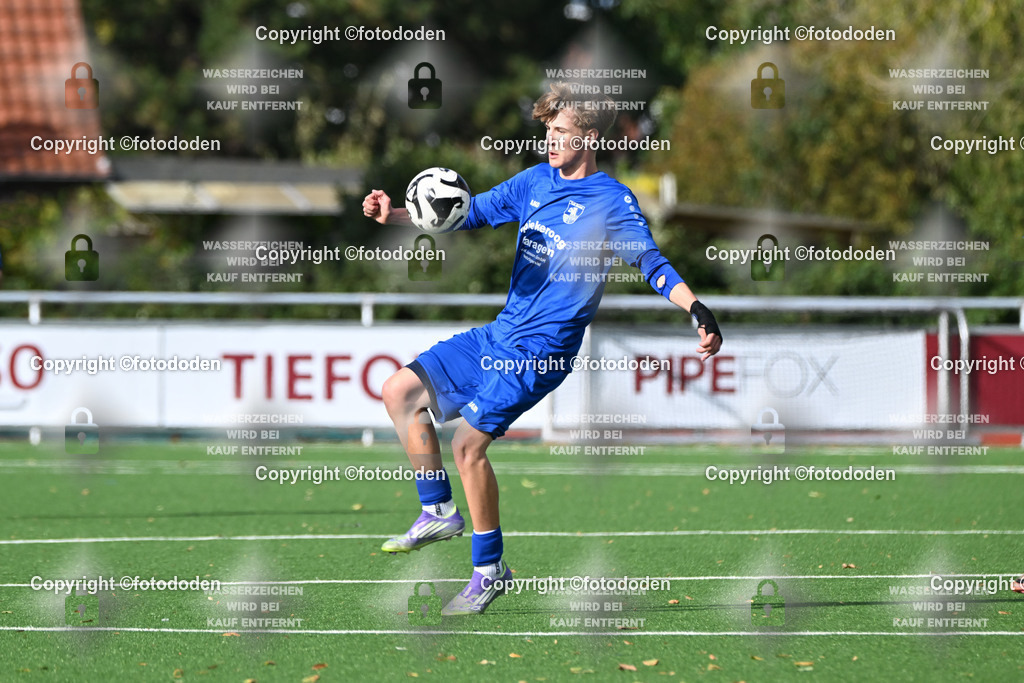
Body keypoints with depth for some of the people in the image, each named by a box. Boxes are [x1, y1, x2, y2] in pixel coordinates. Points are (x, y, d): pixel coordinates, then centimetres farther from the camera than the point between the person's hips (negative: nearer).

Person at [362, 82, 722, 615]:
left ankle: (489, 569, -4)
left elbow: (651, 262, -19)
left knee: (469, 441, -18)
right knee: (400, 391, 7)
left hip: (540, 352, -8)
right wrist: (395, 216, 7)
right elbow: (472, 213, 18)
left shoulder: (613, 203, -11)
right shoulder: (537, 180, 9)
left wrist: (697, 309, -36)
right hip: (497, 336, 8)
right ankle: (439, 512, 16)